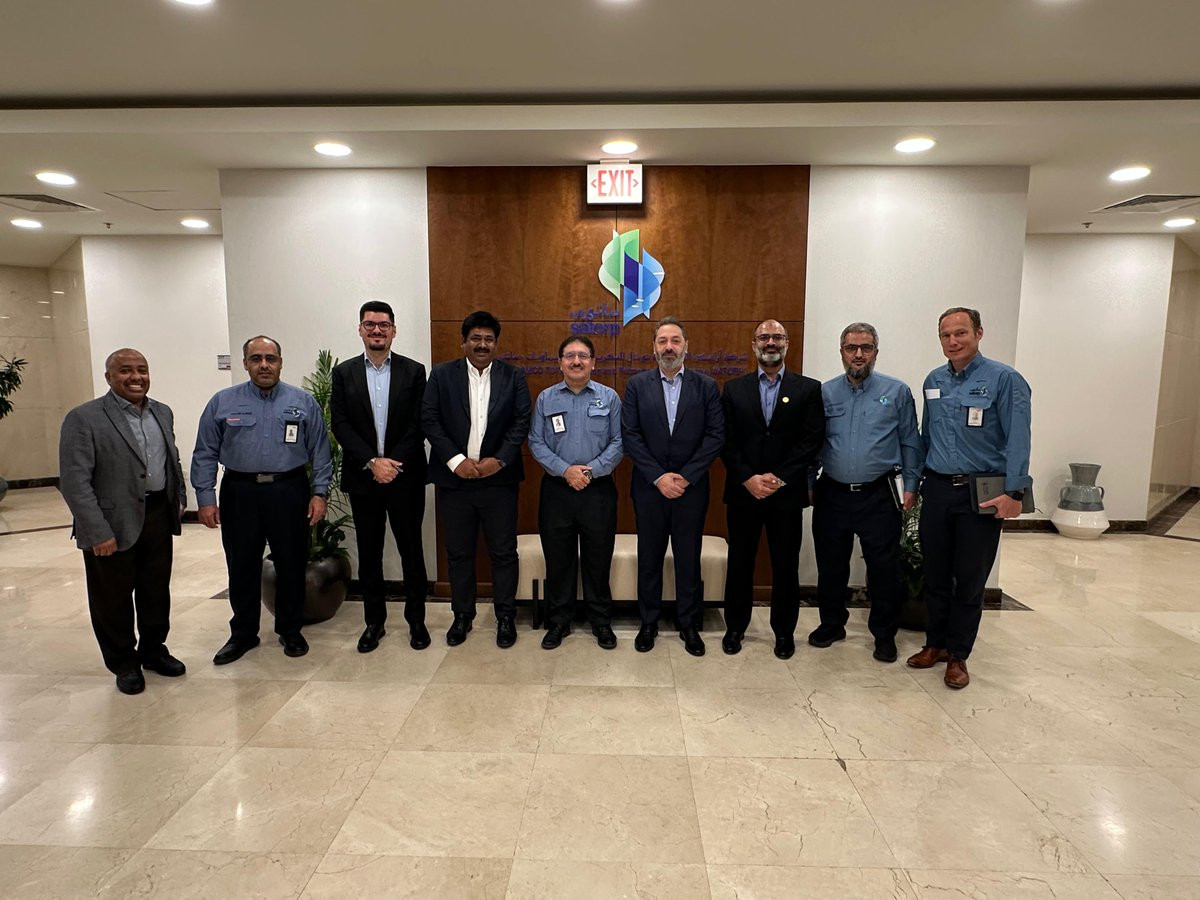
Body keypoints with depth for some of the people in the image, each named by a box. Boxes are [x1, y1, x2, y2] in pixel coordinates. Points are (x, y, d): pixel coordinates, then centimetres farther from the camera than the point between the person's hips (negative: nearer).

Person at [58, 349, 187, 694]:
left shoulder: (163, 413, 8)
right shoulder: (83, 418, -11)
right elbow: (74, 482, -15)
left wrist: (179, 497, 13)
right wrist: (98, 532, -18)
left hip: (158, 517, 5)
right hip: (113, 524, -5)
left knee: (157, 591, 16)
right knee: (114, 598, 10)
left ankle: (153, 651, 34)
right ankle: (124, 663, 27)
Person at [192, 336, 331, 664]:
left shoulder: (304, 402, 2)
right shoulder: (223, 402, 4)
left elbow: (320, 451, 2)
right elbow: (205, 454, 4)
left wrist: (320, 493, -4)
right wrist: (205, 498, -2)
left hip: (289, 493, 0)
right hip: (240, 493, 1)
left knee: (291, 566, 8)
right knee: (242, 567, 11)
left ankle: (290, 631, 26)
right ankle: (243, 634, 28)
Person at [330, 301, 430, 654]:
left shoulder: (414, 371, 1)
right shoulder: (344, 372, 5)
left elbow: (418, 424, -4)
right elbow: (340, 425, -2)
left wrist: (394, 463, -14)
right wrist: (372, 462, -13)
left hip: (405, 476, -1)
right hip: (362, 477, 2)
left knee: (411, 550, 6)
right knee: (369, 553, 10)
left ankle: (416, 619, 20)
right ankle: (374, 621, 24)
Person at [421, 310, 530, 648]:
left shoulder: (514, 377, 4)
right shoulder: (442, 375, 4)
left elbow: (521, 423, -2)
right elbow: (429, 420, -2)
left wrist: (499, 460, -13)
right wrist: (455, 460, -12)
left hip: (498, 478, 0)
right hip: (455, 478, 1)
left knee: (503, 552, 6)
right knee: (459, 553, 11)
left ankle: (505, 616, 22)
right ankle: (462, 614, 27)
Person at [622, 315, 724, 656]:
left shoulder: (706, 385, 2)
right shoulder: (637, 384, 1)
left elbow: (716, 435, -4)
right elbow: (630, 435, -4)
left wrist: (686, 476, -12)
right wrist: (658, 477, -12)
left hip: (691, 486, 0)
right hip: (649, 487, 0)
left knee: (689, 559, 9)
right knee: (649, 558, 10)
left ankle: (689, 625, 24)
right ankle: (648, 623, 25)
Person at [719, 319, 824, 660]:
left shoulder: (809, 389, 3)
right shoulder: (734, 389, 6)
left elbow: (811, 440, -5)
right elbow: (726, 441, 0)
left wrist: (778, 478, -14)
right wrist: (748, 478, -12)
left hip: (787, 493, -1)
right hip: (742, 491, 1)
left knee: (786, 565, 9)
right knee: (739, 563, 10)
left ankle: (784, 631, 26)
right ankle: (735, 627, 25)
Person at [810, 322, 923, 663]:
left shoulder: (897, 391, 1)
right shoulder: (825, 393, 5)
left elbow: (910, 443, 3)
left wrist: (911, 485, -2)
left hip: (879, 495, -2)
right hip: (832, 494, 2)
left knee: (884, 569, 5)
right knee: (830, 566, 13)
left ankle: (884, 635, 23)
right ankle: (832, 624, 31)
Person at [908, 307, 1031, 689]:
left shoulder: (1004, 379, -8)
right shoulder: (934, 381, 9)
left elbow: (1017, 440, -13)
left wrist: (1014, 492, -19)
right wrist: (918, 479, 14)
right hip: (937, 489, 5)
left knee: (969, 580, 6)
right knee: (935, 574, 13)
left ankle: (957, 655, 21)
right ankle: (935, 644, 28)